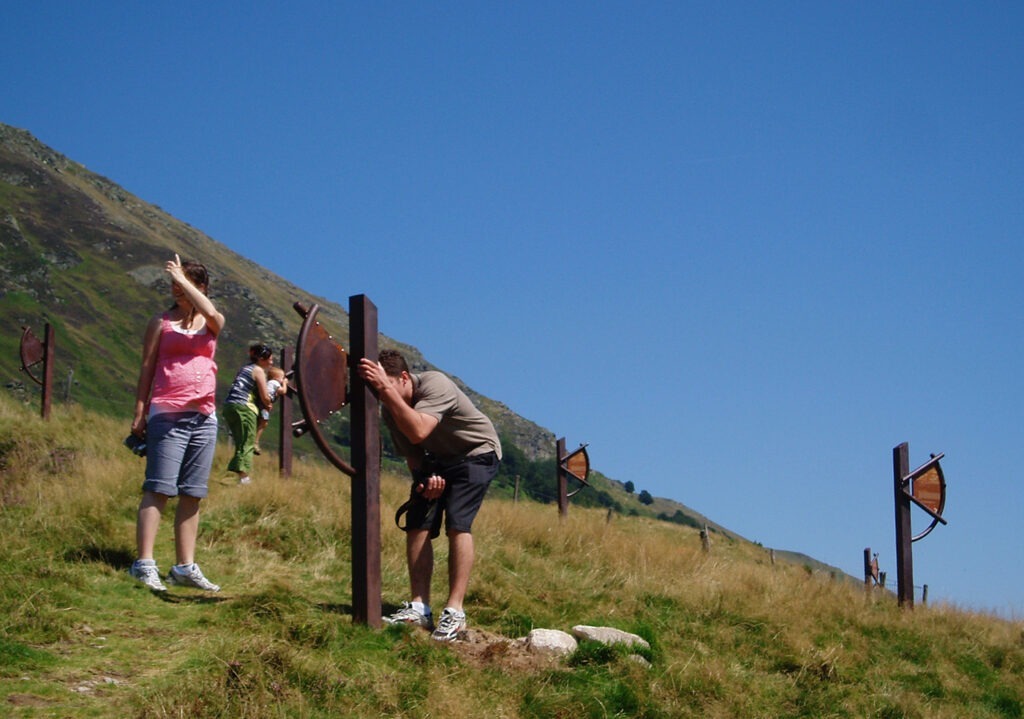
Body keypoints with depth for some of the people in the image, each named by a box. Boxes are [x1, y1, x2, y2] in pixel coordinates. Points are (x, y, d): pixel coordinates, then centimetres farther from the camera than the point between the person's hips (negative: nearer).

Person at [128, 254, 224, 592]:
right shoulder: (162, 322, 8)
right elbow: (147, 367, 6)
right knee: (159, 489, -10)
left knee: (192, 494, 4)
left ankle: (185, 567, 8)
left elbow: (211, 313, -12)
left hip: (204, 418, 3)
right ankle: (144, 564, -12)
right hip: (167, 415, -3)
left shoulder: (211, 324, 13)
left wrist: (182, 278, -7)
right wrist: (139, 413, -1)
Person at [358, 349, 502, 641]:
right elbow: (411, 453, 4)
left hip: (476, 453, -7)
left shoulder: (435, 385, -32)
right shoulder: (390, 410, -8)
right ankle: (419, 608, -6)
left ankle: (454, 611, -22)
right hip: (436, 460, 7)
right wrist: (425, 477, -17)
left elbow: (418, 432, -48)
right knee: (417, 526, -8)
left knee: (458, 524, -22)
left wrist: (387, 390, -53)